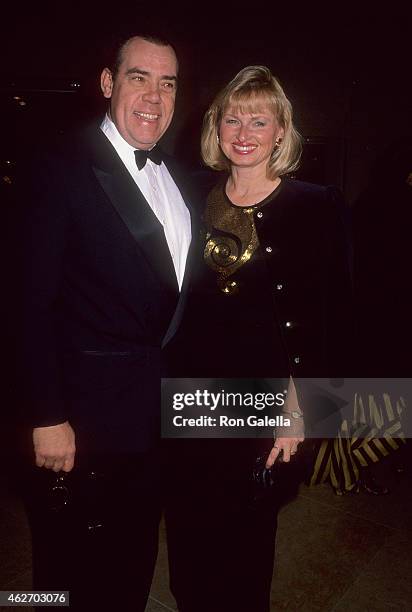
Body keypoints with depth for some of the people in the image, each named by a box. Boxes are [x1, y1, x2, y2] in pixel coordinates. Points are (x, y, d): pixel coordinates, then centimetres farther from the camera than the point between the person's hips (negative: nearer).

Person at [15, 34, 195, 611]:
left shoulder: (178, 176, 7)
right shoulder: (60, 172, -13)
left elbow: (177, 288, 9)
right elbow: (34, 305, -15)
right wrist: (47, 417, -15)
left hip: (160, 408, 6)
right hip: (90, 413, -6)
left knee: (135, 561, 25)